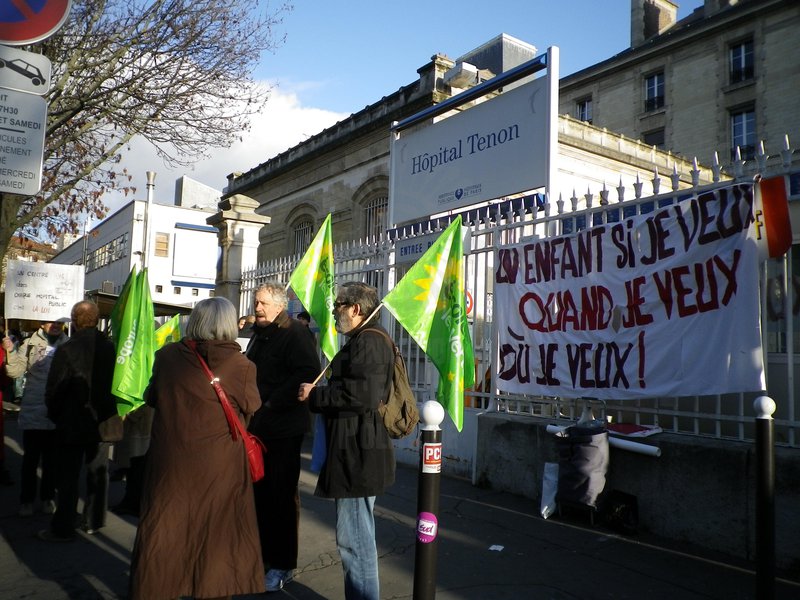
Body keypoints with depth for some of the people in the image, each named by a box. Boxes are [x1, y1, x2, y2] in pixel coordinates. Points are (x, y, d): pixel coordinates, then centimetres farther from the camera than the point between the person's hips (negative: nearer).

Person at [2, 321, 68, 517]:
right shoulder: (30, 345, -3)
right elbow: (16, 371, -5)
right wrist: (10, 352, -19)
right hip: (33, 412, 0)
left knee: (51, 458, 12)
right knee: (30, 458, 8)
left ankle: (48, 497, 24)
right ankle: (26, 499, 20)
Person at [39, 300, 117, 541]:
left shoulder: (66, 350, -17)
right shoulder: (111, 347, -4)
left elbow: (54, 390, -13)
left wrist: (54, 415, 5)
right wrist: (108, 414, 13)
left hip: (73, 424, -4)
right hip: (103, 422, 4)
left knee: (68, 477, 5)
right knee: (98, 473, 15)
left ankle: (63, 528, 12)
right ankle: (94, 521, 25)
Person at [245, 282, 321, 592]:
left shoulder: (295, 334, -12)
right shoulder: (260, 334, 17)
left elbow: (307, 373, -24)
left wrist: (271, 404, -22)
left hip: (283, 429, -9)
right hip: (257, 426, 9)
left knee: (281, 496, -1)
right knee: (258, 492, 15)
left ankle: (282, 565, 11)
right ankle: (261, 554, 30)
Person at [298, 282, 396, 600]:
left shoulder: (369, 341, -14)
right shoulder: (362, 340, 20)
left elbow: (363, 395, -26)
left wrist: (314, 395, -16)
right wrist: (318, 396, 13)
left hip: (359, 453, -12)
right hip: (356, 451, 12)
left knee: (353, 536, -5)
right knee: (357, 534, 19)